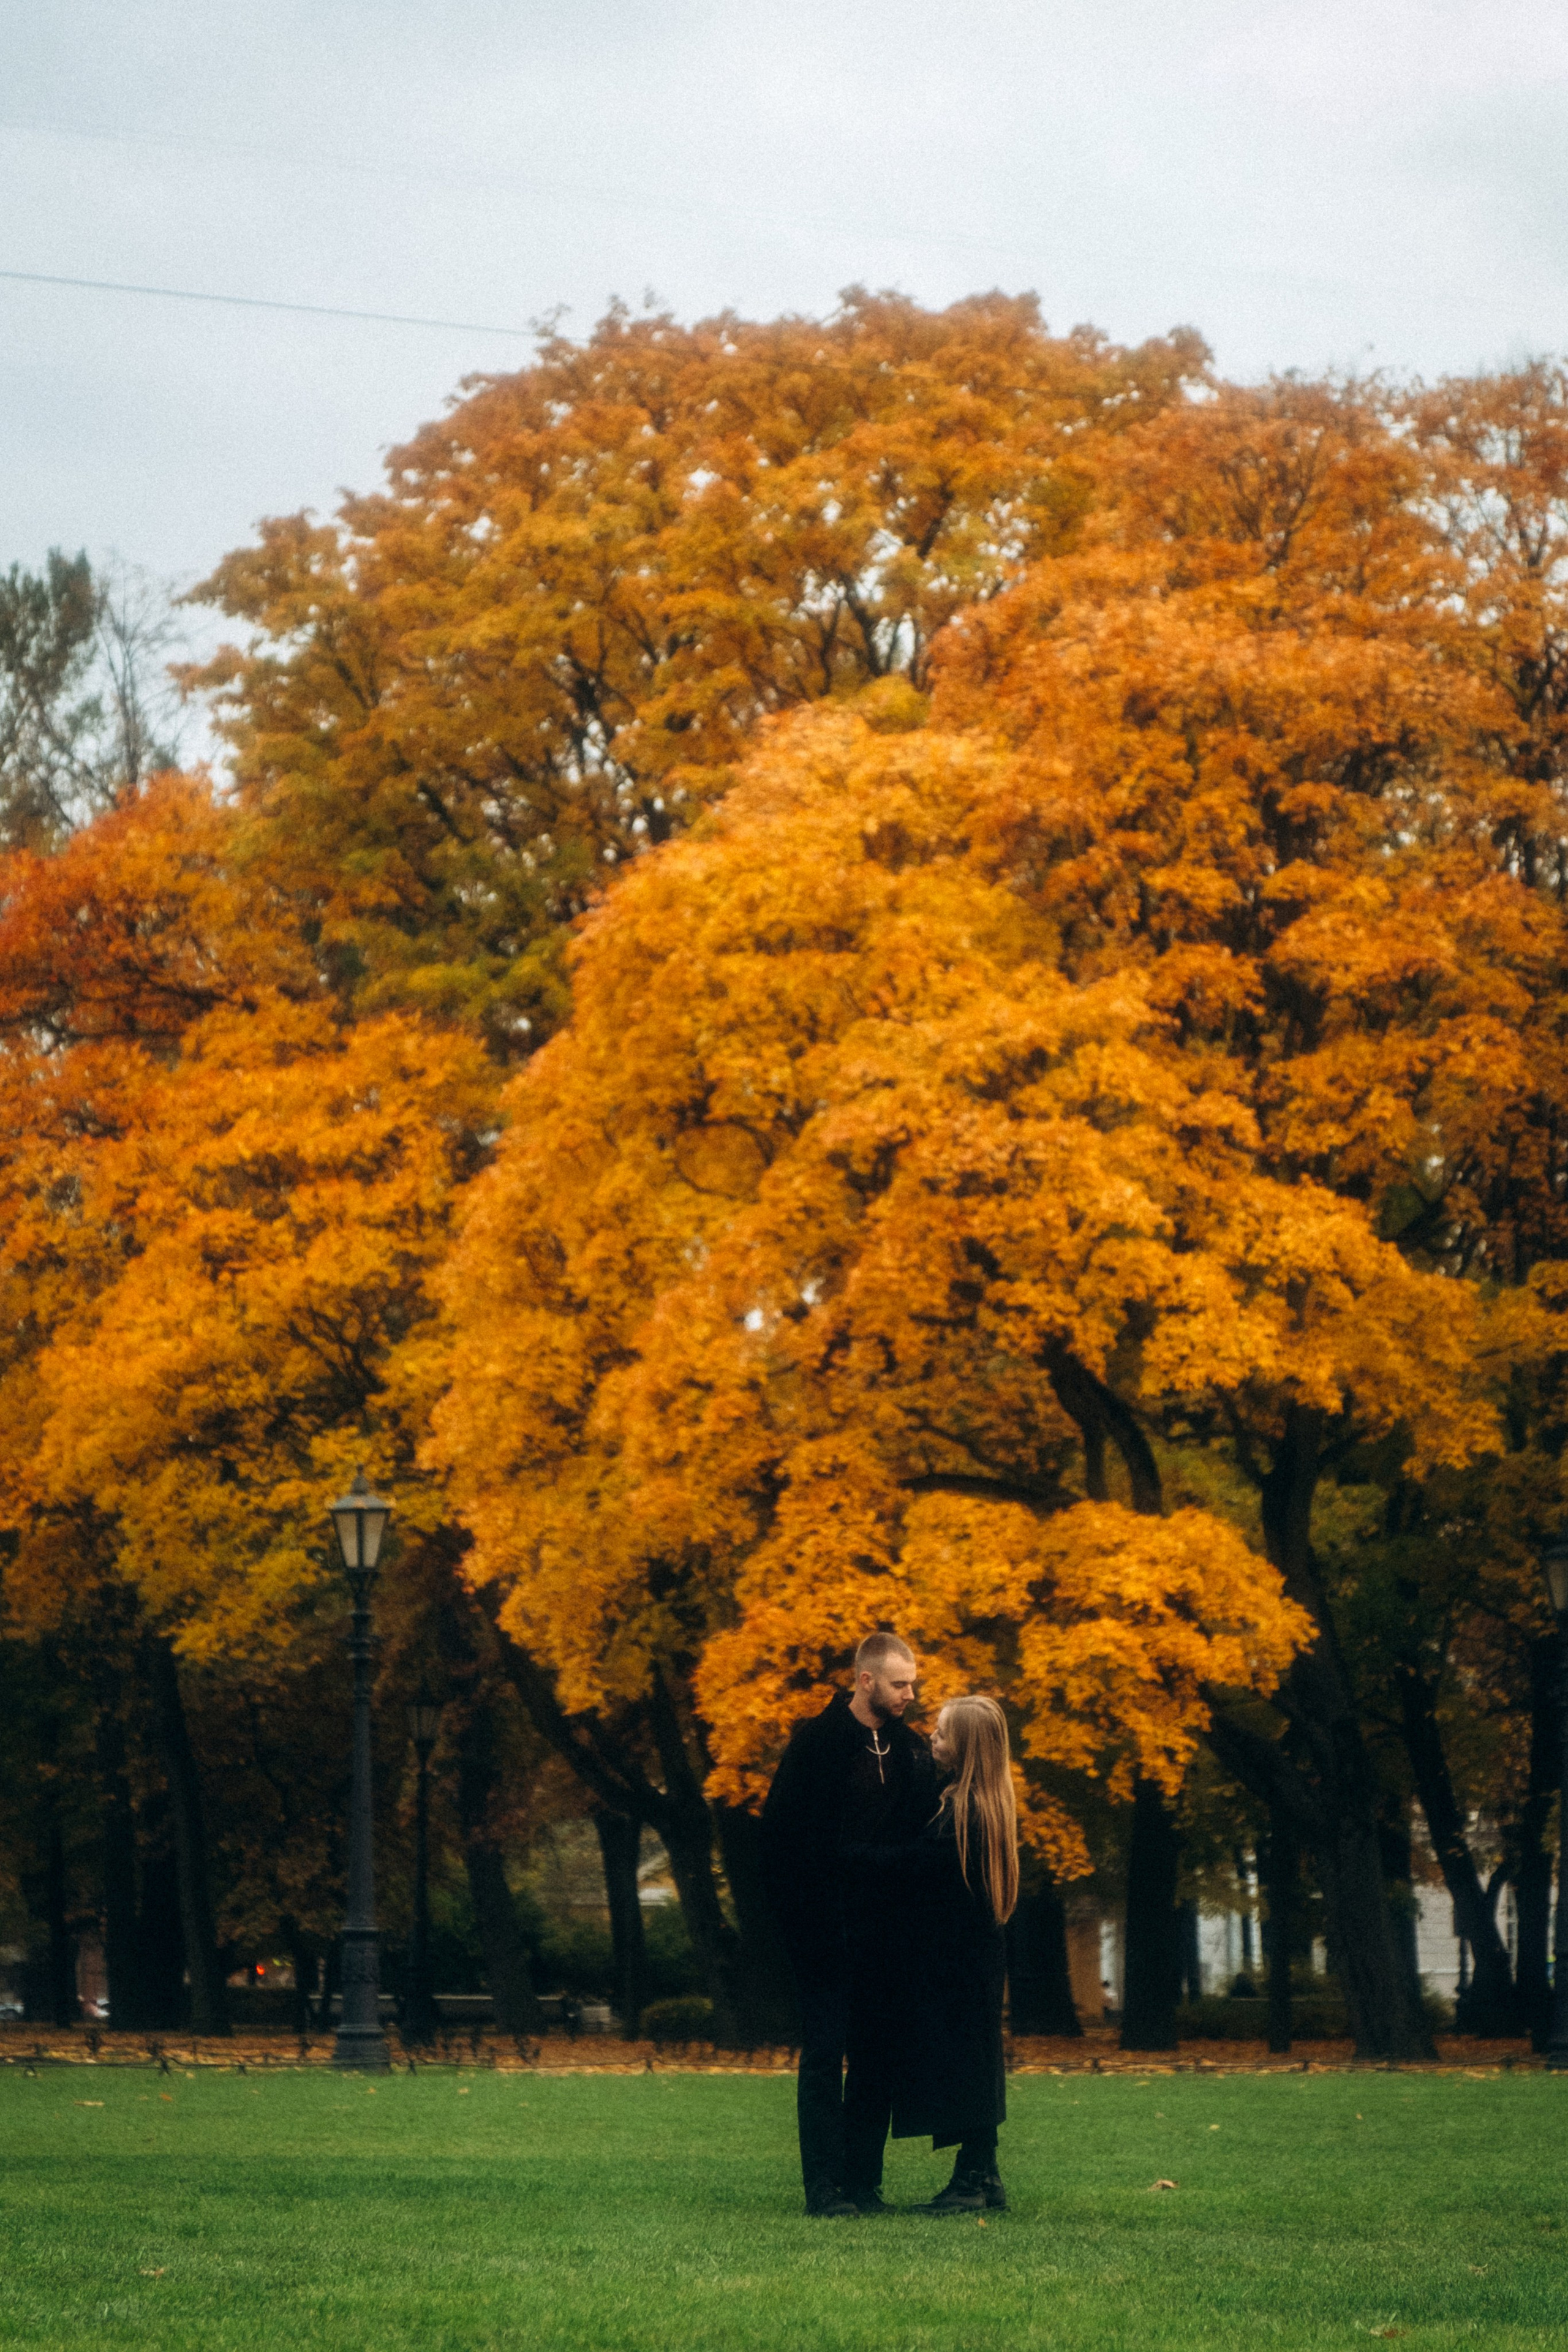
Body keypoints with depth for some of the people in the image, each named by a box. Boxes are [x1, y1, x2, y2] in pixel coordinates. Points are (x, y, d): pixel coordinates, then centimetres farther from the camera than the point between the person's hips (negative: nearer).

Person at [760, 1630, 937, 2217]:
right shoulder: (816, 1743, -5)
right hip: (829, 1932, -5)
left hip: (885, 1934, 5)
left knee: (878, 2058, 6)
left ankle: (865, 2183, 11)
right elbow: (780, 1834, -7)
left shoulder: (911, 1751, 10)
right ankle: (826, 2188, -2)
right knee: (824, 2057, -3)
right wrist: (799, 1919, -12)